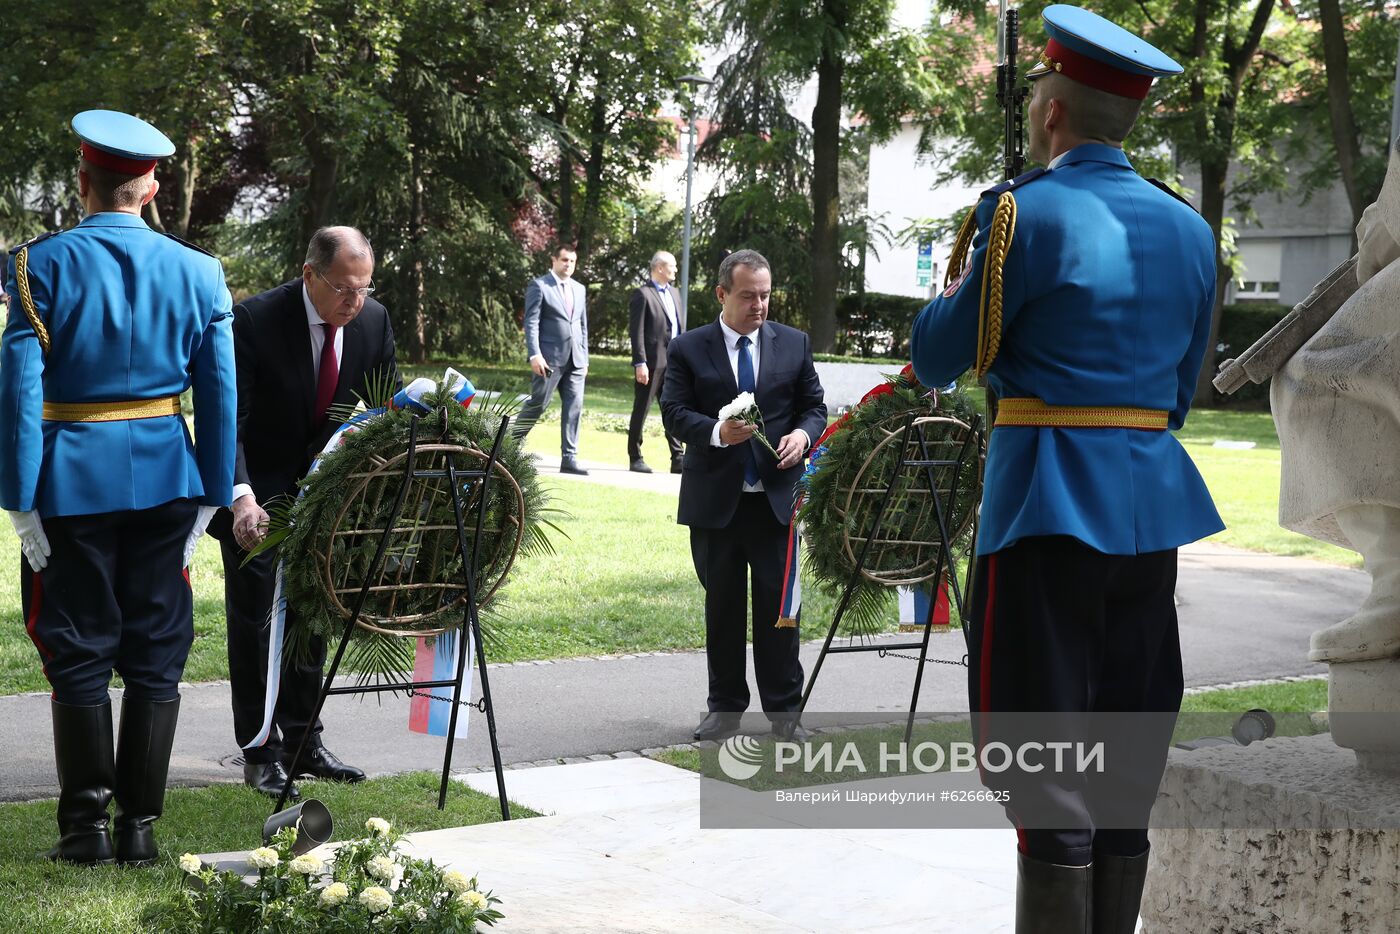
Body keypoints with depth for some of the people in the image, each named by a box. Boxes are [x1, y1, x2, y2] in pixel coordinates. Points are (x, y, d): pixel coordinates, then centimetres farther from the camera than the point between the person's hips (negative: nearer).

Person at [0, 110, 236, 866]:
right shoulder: (197, 271, 2)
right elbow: (220, 391, 1)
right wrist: (212, 495, 7)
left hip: (73, 480, -2)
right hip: (166, 477, 2)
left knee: (79, 656, 7)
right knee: (156, 655, 8)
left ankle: (86, 825, 9)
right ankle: (139, 825, 10)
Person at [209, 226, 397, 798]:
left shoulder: (373, 321, -9)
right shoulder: (256, 320, -25)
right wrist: (241, 496, -40)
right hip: (255, 496, -5)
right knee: (254, 621, -1)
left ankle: (302, 743, 22)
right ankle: (260, 752, 8)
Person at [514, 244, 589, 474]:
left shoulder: (579, 289, 17)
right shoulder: (539, 286, -2)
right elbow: (531, 322, -8)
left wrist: (585, 357, 15)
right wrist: (534, 355, -16)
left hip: (575, 360, 6)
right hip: (549, 358, -6)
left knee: (574, 407, -1)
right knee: (537, 405, -1)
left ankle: (569, 458, 0)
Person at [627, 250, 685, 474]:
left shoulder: (675, 294, 17)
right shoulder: (642, 295, -7)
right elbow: (637, 332, -12)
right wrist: (640, 363, -18)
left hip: (674, 362, 7)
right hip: (652, 362, -7)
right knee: (641, 411, 2)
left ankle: (677, 459, 7)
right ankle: (635, 458, 9)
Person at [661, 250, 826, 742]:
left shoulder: (794, 344, 8)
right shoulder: (688, 348, 2)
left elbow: (814, 406, 11)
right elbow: (674, 411, -4)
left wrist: (803, 434, -11)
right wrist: (717, 432, -22)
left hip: (777, 495, 1)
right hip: (714, 499, 0)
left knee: (778, 602, -1)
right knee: (722, 605, 7)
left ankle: (784, 709, 7)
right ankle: (725, 706, 17)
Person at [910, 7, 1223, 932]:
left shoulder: (1029, 212, -10)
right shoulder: (1189, 226, 10)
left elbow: (939, 357, -3)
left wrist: (954, 291, 16)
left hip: (1050, 507, -6)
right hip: (1153, 505, 7)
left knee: (1046, 756, -3)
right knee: (1127, 758, 12)